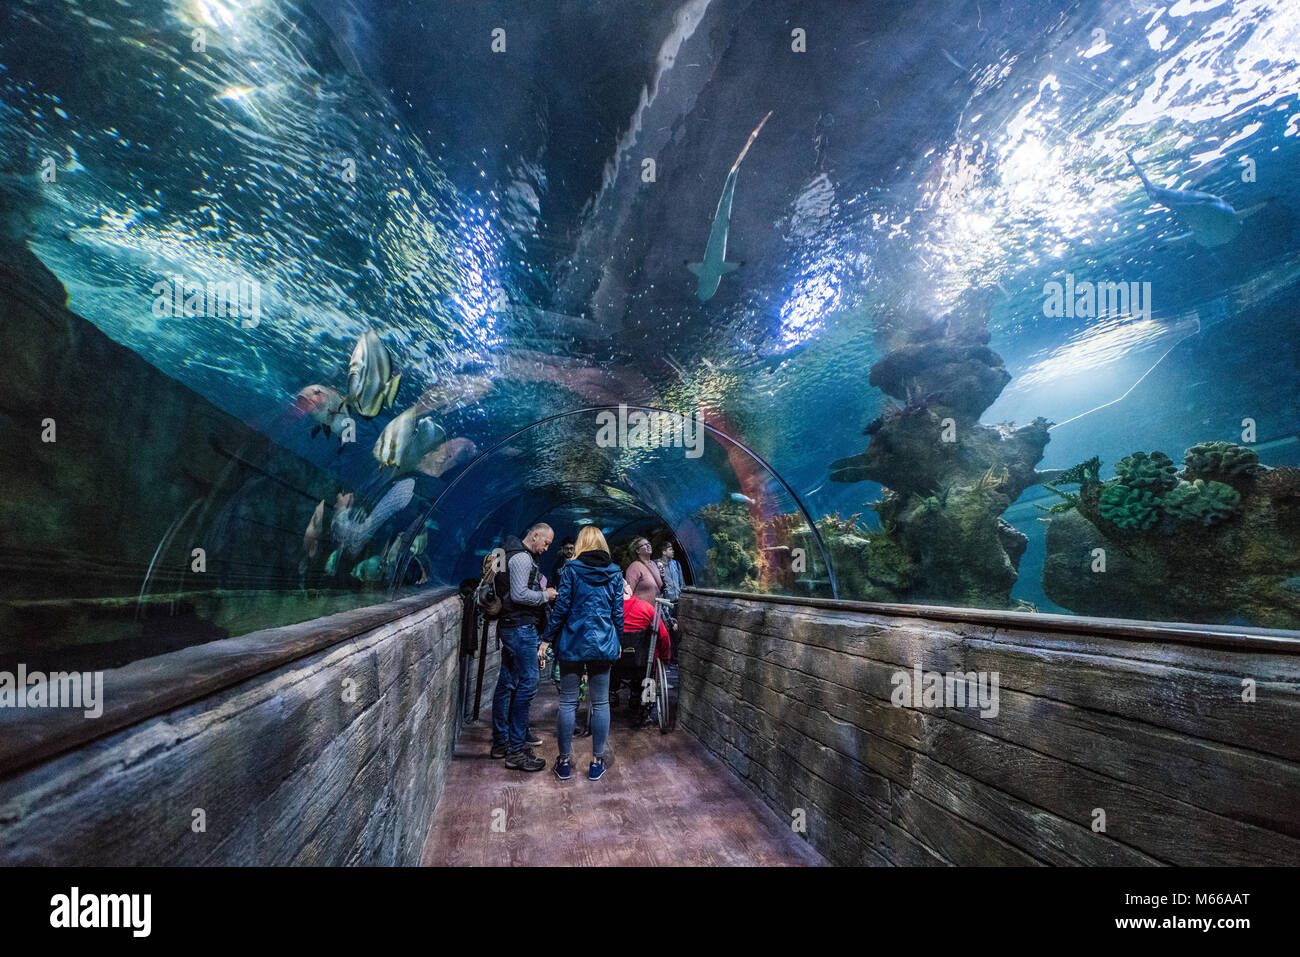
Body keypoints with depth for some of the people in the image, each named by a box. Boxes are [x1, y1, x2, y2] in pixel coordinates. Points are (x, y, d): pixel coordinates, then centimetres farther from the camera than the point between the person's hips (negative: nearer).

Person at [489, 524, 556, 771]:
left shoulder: (522, 557, 20)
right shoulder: (521, 557, -13)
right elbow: (519, 594, -22)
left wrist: (542, 592, 13)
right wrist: (545, 595, -10)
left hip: (513, 627, 11)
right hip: (521, 628, -11)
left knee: (507, 683, 13)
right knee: (527, 683, -9)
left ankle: (501, 741, 22)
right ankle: (516, 751, -6)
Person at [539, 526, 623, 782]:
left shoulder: (571, 569, -3)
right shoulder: (614, 573, 4)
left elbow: (561, 607, -5)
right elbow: (618, 611, 6)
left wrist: (546, 640, 2)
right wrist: (619, 643, 17)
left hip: (572, 644, -2)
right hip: (603, 645, 2)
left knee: (568, 702, 7)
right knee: (600, 703, 8)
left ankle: (564, 761, 14)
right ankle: (597, 761, 14)